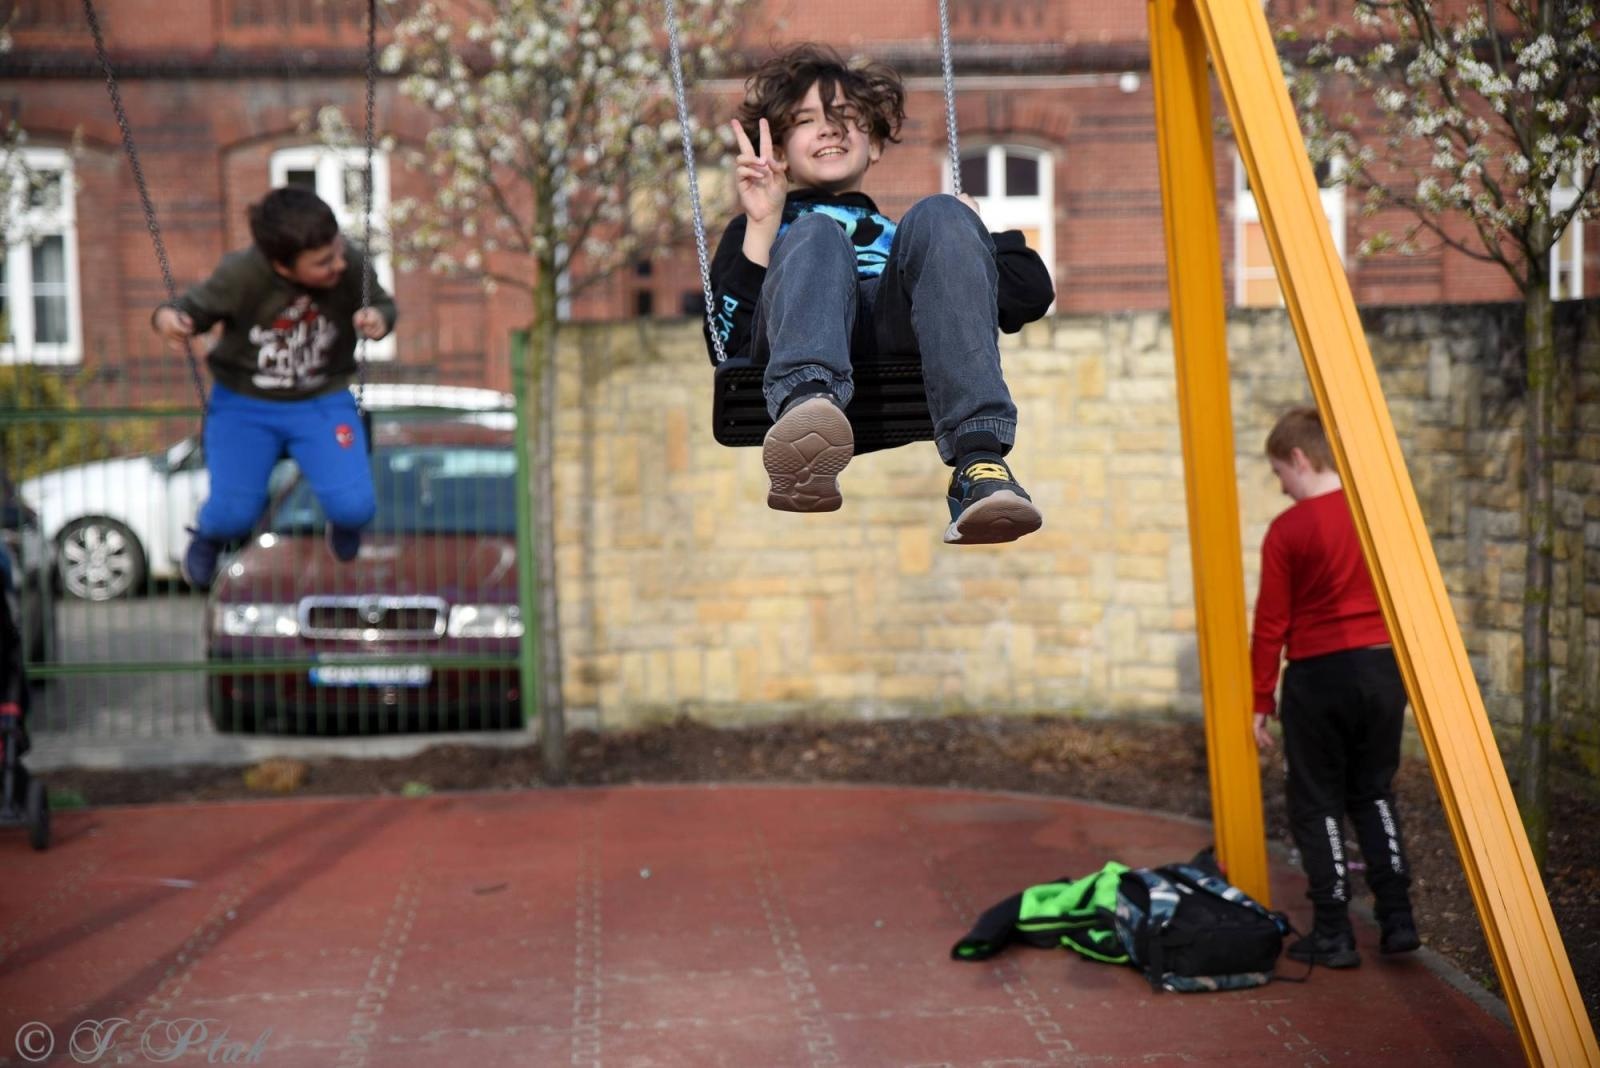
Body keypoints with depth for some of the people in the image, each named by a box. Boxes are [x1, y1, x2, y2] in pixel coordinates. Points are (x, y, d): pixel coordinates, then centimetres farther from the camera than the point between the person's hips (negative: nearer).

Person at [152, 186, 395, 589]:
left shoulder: (351, 265, -15)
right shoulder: (241, 274, -22)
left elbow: (383, 304, 3)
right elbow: (195, 307, -8)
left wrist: (379, 319, -21)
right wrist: (168, 318, -32)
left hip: (322, 402, 1)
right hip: (244, 404, -1)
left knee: (354, 508, -17)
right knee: (234, 514, -15)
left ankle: (344, 523, 26)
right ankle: (209, 534, 27)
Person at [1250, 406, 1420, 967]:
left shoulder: (1287, 530, -11)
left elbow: (1270, 625, -8)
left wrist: (1259, 702, -1)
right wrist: (1407, 675, 18)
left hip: (1318, 675, -5)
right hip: (1382, 668, 5)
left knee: (1318, 805, 6)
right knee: (1374, 794, 18)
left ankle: (1332, 935, 8)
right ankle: (1397, 920, 14)